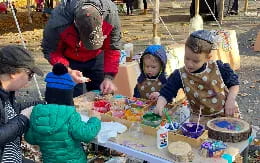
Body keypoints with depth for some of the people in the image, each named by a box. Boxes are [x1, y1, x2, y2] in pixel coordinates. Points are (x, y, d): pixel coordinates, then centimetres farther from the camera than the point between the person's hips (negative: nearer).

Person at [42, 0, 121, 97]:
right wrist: (68, 71, -35)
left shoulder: (111, 14, -30)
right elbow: (50, 51, -21)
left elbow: (112, 49, -18)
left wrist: (108, 77, -26)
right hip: (69, 60, -2)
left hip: (96, 57, 2)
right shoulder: (59, 21, -37)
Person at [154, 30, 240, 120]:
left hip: (226, 113, -2)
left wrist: (230, 100, -11)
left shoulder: (218, 68, -9)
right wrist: (159, 106, -26)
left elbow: (234, 83, 3)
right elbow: (166, 93, -8)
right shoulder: (180, 75, -9)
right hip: (201, 118, 2)